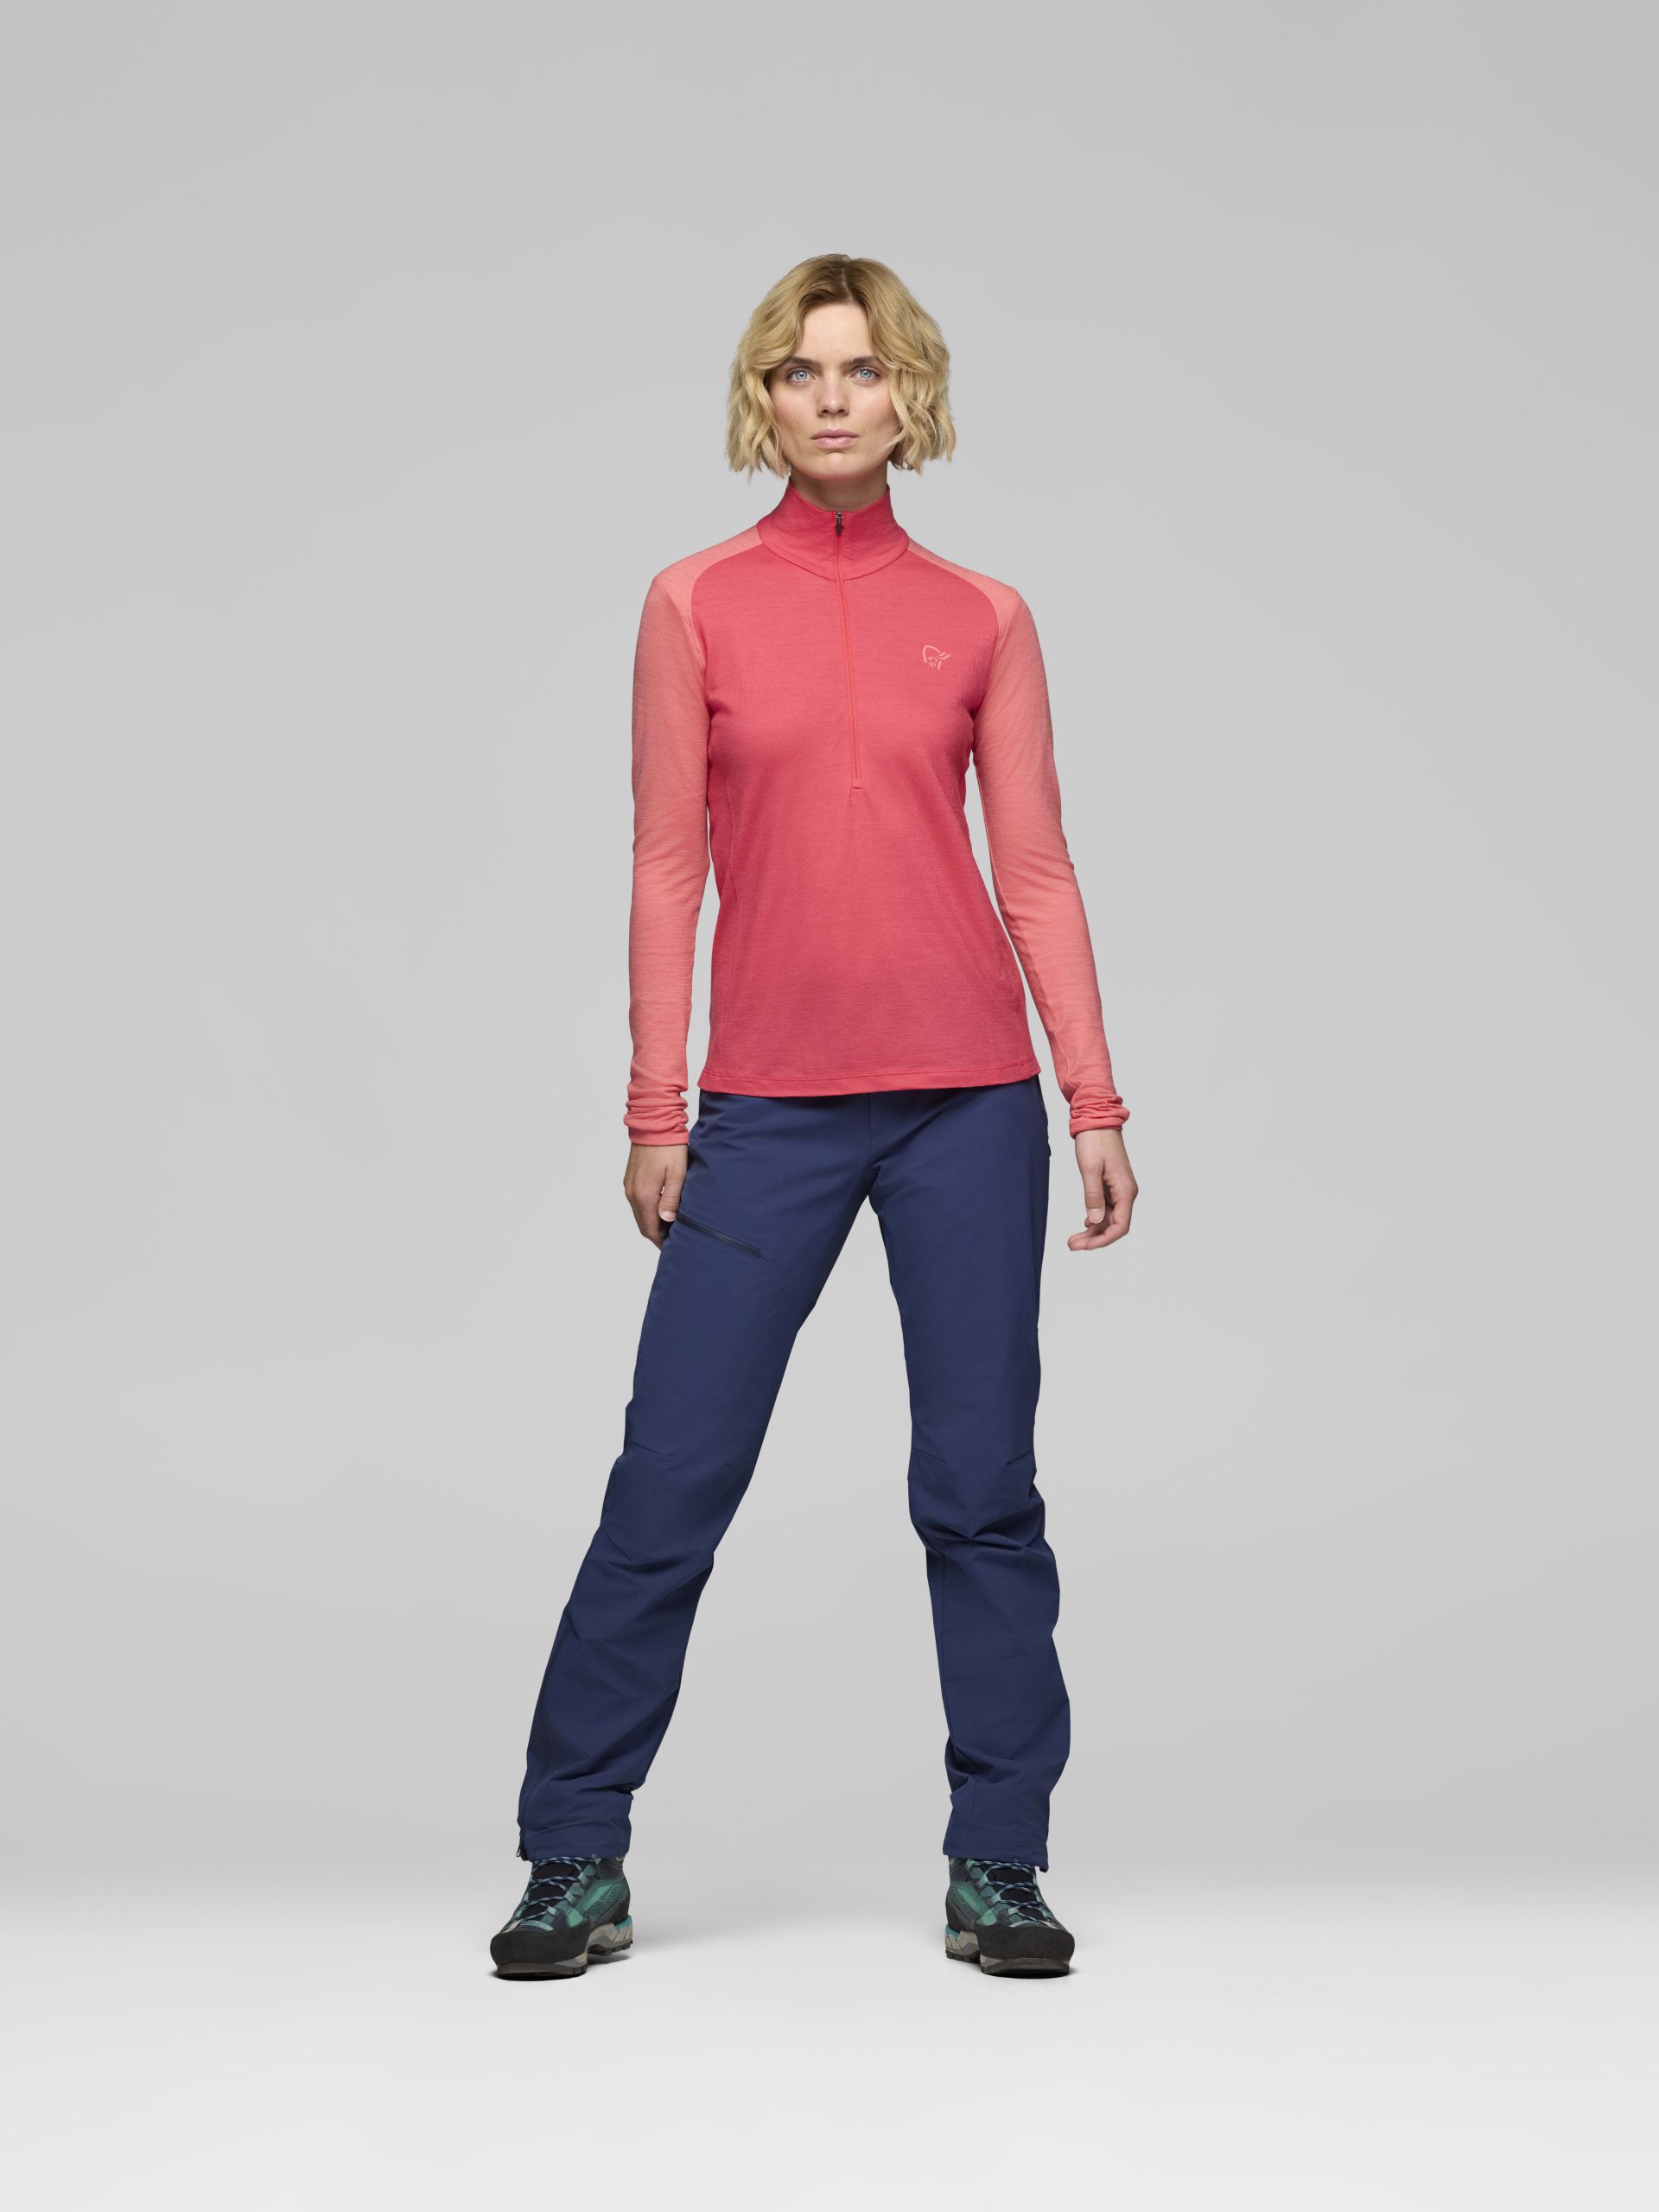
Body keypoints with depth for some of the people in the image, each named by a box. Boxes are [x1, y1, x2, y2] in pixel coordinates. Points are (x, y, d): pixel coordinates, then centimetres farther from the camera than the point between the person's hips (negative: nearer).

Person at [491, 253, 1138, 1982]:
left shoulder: (981, 619, 6)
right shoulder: (696, 605, 4)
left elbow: (1036, 868, 6)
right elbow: (665, 866, 3)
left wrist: (1096, 1100, 0)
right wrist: (653, 1105, -2)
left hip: (967, 1091, 1)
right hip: (771, 1105, -1)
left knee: (982, 1484, 5)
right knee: (674, 1474, 1)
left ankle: (999, 1861, 17)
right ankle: (576, 1859, 15)